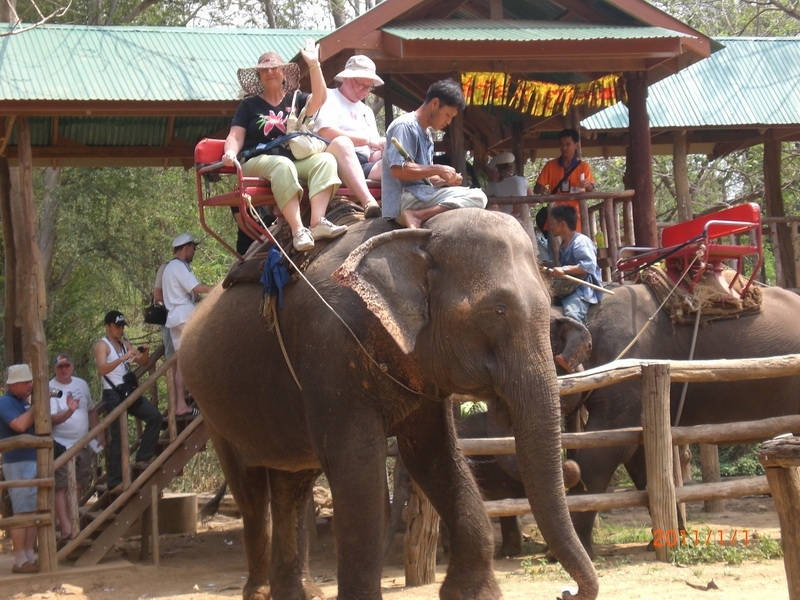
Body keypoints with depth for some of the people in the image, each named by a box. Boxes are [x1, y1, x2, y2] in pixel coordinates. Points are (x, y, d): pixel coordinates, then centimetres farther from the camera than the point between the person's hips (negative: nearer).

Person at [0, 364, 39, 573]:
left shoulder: (23, 402, 16)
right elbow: (20, 425, -26)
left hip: (32, 461, 9)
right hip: (18, 463, -9)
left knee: (33, 511, 8)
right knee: (22, 512, -10)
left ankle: (30, 557, 12)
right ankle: (20, 561, -8)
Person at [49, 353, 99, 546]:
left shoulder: (81, 384, 9)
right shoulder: (51, 389, -11)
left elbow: (91, 410, 20)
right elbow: (51, 419, -22)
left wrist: (97, 434, 15)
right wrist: (69, 411, -38)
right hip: (62, 446, -7)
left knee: (78, 487, 13)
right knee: (61, 488, -11)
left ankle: (70, 521, 25)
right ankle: (67, 530, -18)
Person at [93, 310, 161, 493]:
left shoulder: (124, 344, 17)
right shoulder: (102, 345, -6)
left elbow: (141, 362, 20)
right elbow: (102, 369, -22)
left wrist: (145, 353, -2)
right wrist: (123, 358, -33)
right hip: (113, 394, -7)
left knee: (154, 416, -3)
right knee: (117, 438, -8)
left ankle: (143, 456, 4)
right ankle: (115, 482, -6)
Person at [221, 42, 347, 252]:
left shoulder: (296, 100, 20)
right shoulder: (250, 105, 16)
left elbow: (319, 99, -1)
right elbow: (236, 135, 5)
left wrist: (313, 65, -10)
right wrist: (230, 153, -17)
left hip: (297, 161, 3)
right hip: (258, 162, -3)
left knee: (325, 159, -26)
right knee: (283, 165, -38)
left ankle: (317, 222, -45)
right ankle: (298, 231, -50)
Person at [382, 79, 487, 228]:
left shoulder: (426, 134, 21)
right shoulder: (405, 126, -8)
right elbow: (398, 170, -19)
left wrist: (445, 180, 1)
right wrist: (439, 169, -13)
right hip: (404, 199, -10)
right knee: (477, 197, -19)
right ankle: (417, 216, -27)